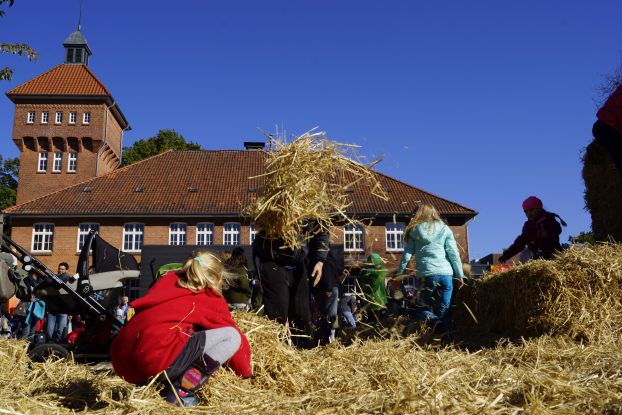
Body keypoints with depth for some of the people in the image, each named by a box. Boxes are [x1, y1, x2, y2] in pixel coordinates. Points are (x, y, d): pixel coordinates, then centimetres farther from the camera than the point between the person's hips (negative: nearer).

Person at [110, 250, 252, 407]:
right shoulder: (212, 301, 10)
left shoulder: (169, 280, 23)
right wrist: (246, 372, 34)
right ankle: (181, 389, -7)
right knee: (232, 336, 2)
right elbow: (237, 338, 19)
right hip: (156, 360, -8)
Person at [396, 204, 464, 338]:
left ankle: (435, 321, -23)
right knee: (444, 310, 9)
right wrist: (460, 275, 10)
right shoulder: (444, 229, 12)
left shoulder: (414, 230, 10)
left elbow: (407, 255, 6)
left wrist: (399, 274, 15)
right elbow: (454, 253, 6)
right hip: (446, 274, 2)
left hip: (426, 275, -2)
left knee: (422, 309, 8)